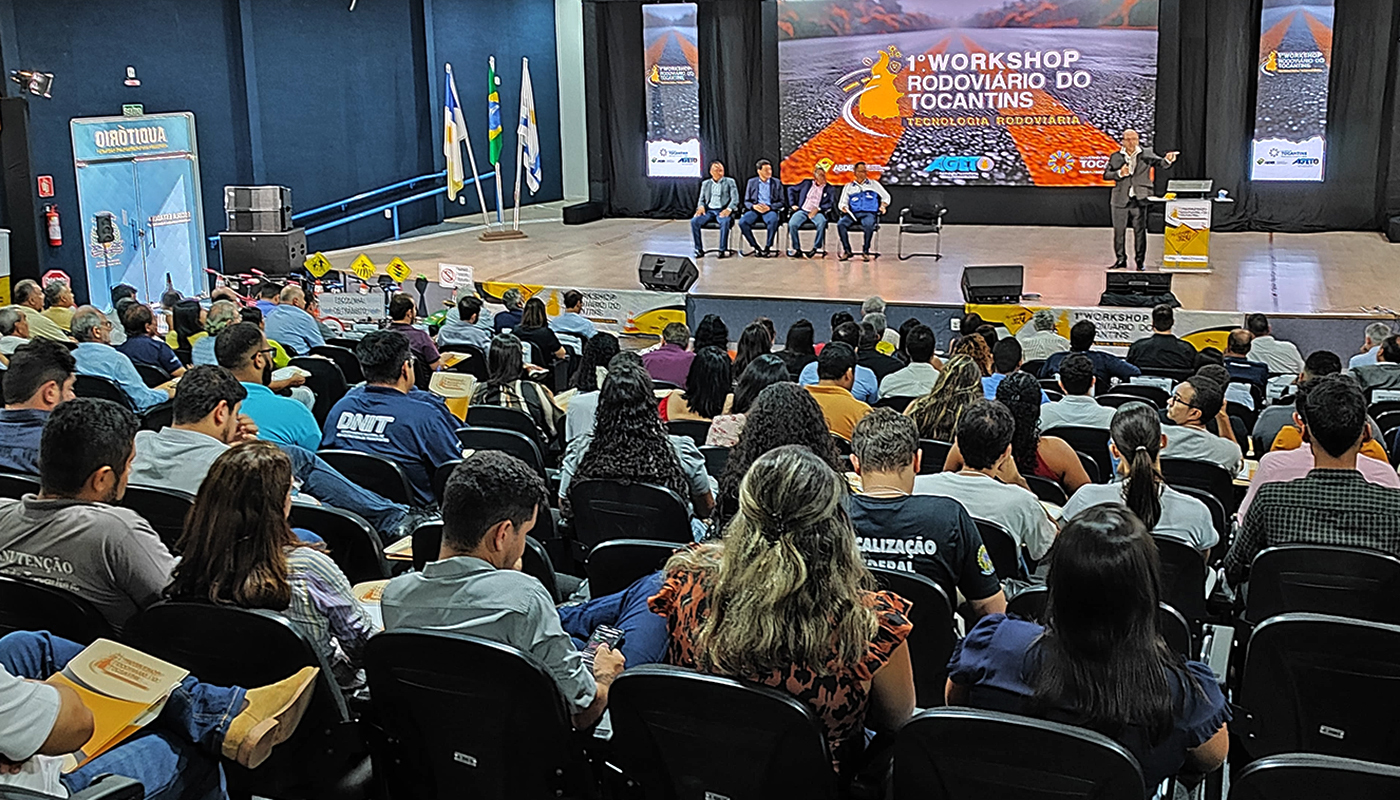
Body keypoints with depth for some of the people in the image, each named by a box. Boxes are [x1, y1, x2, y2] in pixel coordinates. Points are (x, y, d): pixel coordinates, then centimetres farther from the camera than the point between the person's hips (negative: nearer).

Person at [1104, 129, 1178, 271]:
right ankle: (1121, 260, 17)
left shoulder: (1146, 154, 4)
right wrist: (1119, 173, -15)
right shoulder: (1116, 157, 7)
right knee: (1119, 231, 6)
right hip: (1121, 200, 2)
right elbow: (1106, 174, 2)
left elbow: (1161, 164, -6)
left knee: (1140, 231, 1)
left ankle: (1140, 261, 8)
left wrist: (1168, 160, -28)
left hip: (1139, 200, -1)